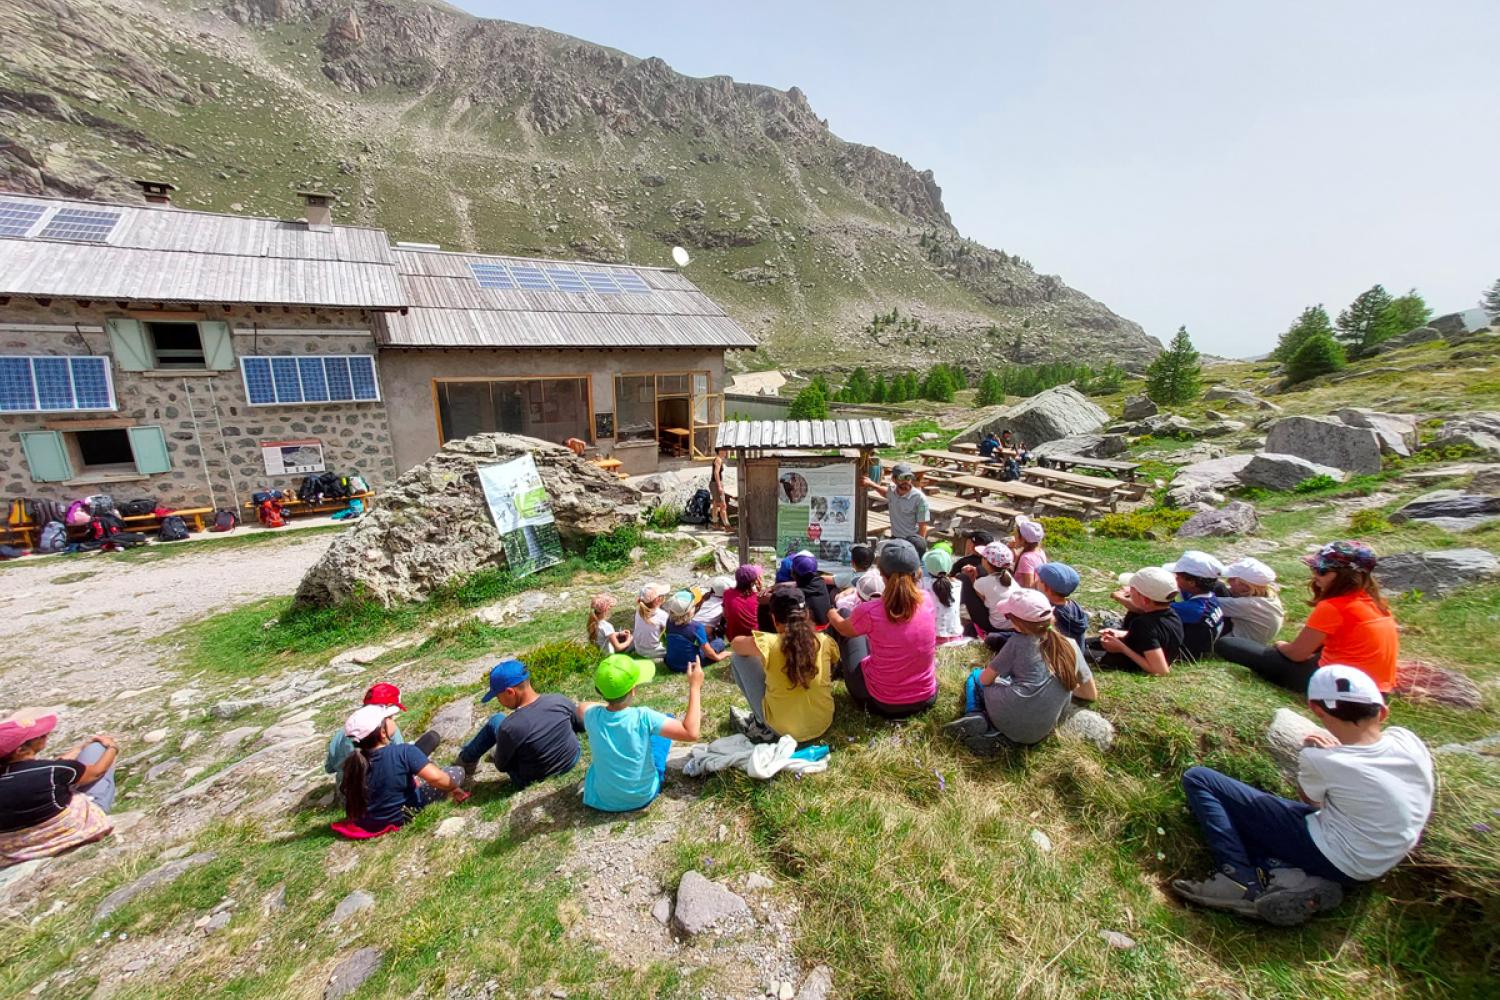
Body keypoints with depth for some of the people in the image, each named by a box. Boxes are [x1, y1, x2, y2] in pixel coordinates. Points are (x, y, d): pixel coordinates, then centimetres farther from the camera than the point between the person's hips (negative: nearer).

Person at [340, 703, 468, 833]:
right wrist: (454, 788, -16)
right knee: (457, 772, -1)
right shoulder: (404, 752, -30)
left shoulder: (356, 758, -12)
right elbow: (435, 777, -36)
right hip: (398, 818, -6)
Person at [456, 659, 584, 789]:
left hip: (534, 780, -3)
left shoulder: (508, 727, -29)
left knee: (496, 721, 8)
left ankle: (466, 760, 30)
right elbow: (582, 725, -1)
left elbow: (501, 766, -10)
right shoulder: (560, 701, -20)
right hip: (572, 760, 3)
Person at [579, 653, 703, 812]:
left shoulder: (593, 716, -20)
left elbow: (581, 707, 6)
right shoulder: (643, 718, -31)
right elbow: (691, 733, -27)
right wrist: (695, 687, -23)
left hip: (601, 800, 3)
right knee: (669, 718, 13)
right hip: (643, 796, -2)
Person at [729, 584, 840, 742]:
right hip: (823, 724, 4)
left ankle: (762, 725, 12)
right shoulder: (824, 641, -10)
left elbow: (737, 643, 1)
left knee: (739, 658, 3)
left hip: (782, 729, -3)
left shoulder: (769, 644, -19)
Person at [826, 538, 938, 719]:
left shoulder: (869, 611, -25)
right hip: (926, 698, 4)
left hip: (883, 703, -3)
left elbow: (843, 629, 2)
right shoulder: (926, 601, -15)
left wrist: (831, 614, 21)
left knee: (854, 636, 19)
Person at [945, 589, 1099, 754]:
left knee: (975, 677, 26)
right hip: (1040, 732, 4)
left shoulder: (1017, 643, -3)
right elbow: (1091, 695, 17)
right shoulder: (1071, 646, 6)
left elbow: (985, 679, 5)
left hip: (1007, 720, -3)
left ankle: (977, 720, -2)